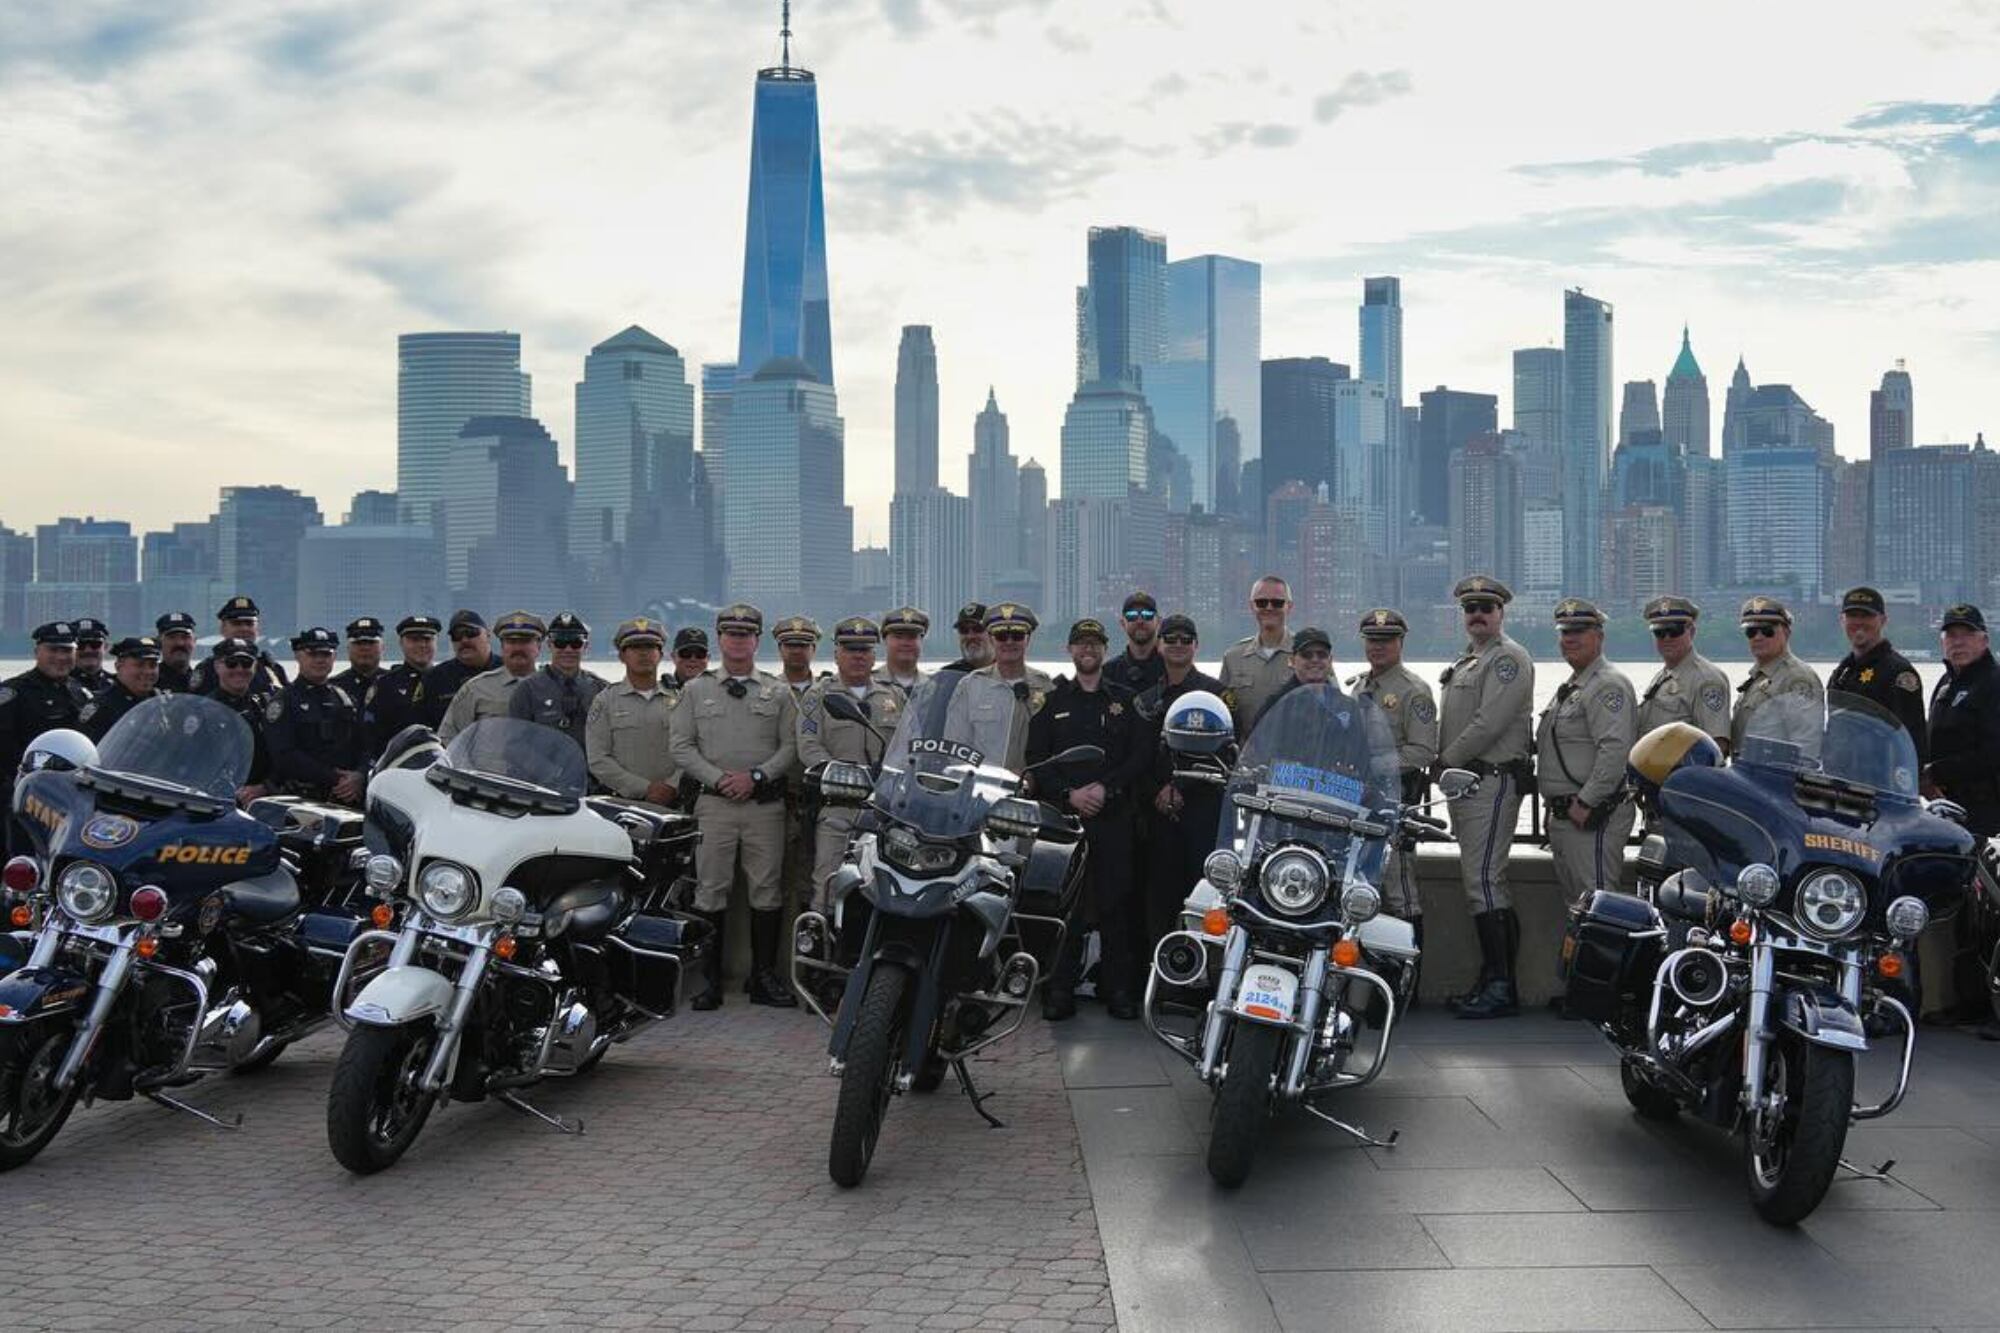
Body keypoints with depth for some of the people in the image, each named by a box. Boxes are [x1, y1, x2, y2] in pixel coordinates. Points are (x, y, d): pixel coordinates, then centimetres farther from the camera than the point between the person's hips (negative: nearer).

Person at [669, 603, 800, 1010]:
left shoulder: (778, 692, 10)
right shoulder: (695, 690, 10)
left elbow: (791, 745, 3)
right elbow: (682, 746, 4)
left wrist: (756, 776, -11)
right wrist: (718, 778, -9)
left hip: (766, 804, 0)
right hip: (714, 803, 0)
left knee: (767, 891, 1)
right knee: (710, 891, -1)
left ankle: (764, 975, 9)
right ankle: (710, 977, 6)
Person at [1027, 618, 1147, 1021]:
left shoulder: (1124, 700, 13)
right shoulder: (1052, 700, 12)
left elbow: (1139, 757, 5)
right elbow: (1036, 760, 5)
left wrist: (1105, 788, -9)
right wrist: (1069, 794, -9)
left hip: (1113, 817, 0)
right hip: (1063, 815, 0)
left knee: (1115, 904, -1)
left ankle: (1119, 987, 5)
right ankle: (1060, 988, 3)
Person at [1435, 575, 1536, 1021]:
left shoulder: (1509, 658, -8)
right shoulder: (1466, 662, 23)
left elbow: (1489, 723, -18)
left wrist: (1448, 760, -11)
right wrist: (1445, 764, 9)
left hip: (1493, 780, -10)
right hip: (1465, 783, 10)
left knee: (1482, 879, -14)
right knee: (1482, 880, 11)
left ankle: (1501, 987, -11)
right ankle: (1491, 981, 16)